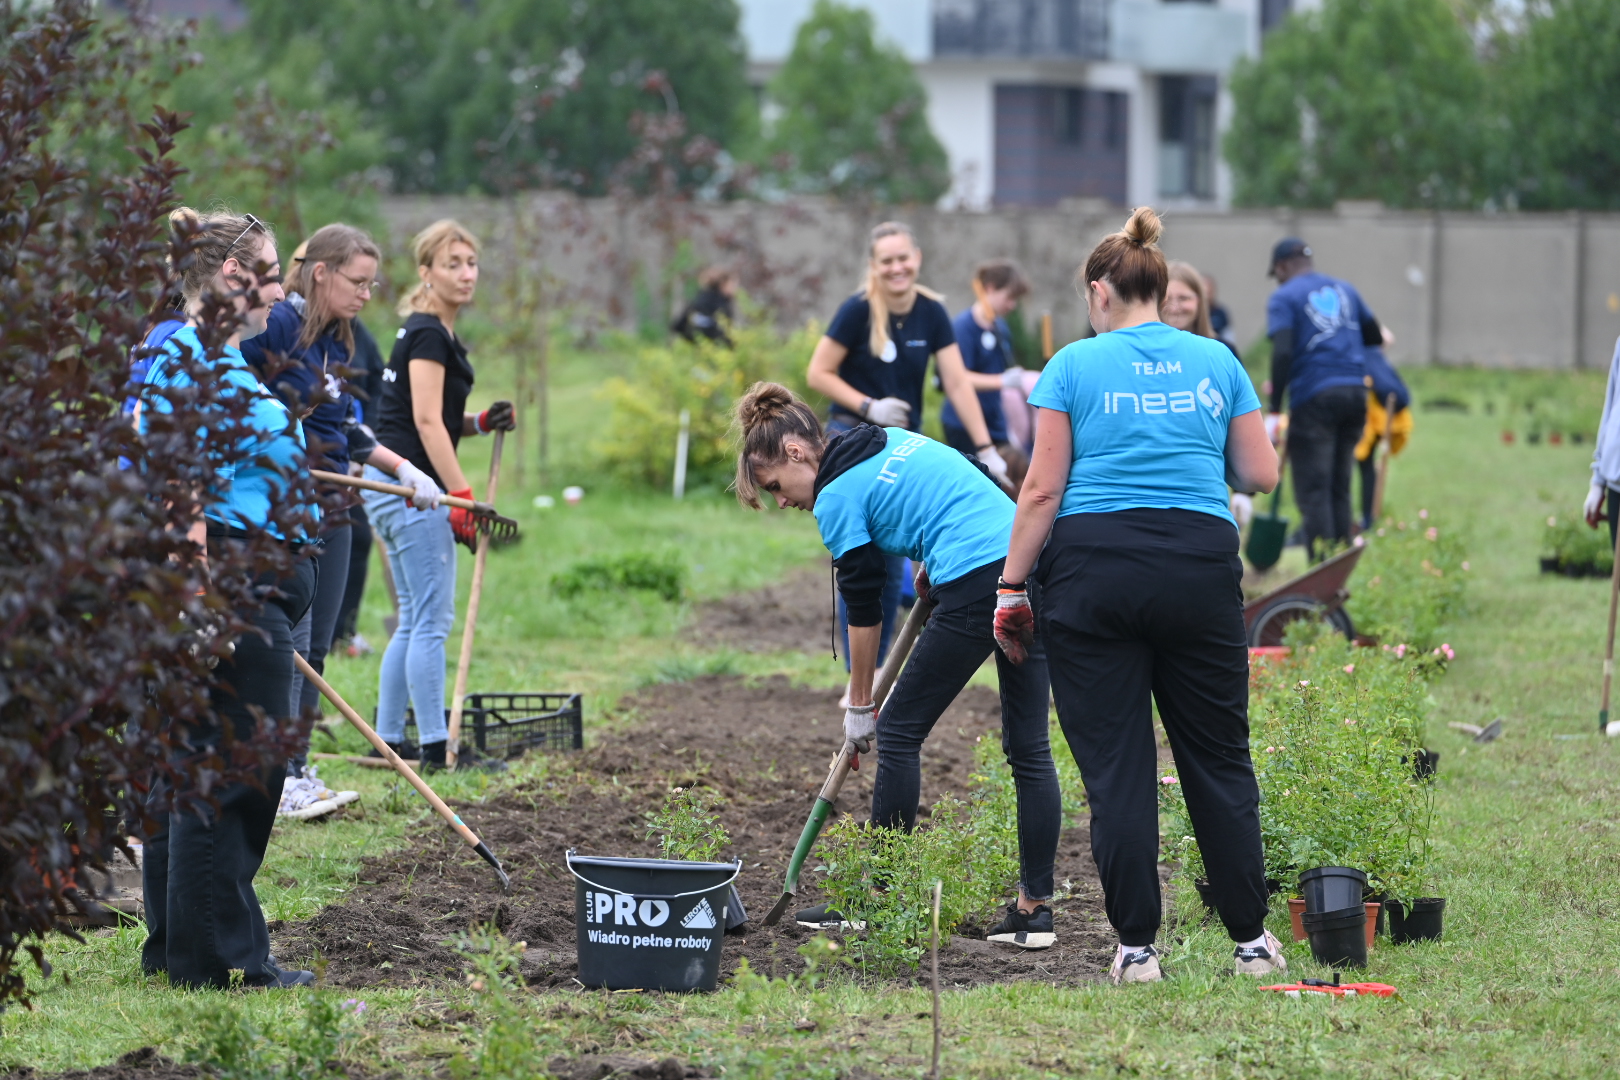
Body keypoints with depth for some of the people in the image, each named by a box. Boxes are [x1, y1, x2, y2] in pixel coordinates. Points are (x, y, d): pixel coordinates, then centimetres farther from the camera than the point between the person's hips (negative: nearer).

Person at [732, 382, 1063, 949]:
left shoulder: (837, 496, -1)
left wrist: (859, 706, 13)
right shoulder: (892, 440, 21)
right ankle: (1035, 908, 7)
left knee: (898, 732, 6)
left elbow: (864, 609, 4)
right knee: (1029, 749, 8)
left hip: (978, 584, -8)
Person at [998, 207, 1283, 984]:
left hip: (1093, 569, -2)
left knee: (1115, 766, 2)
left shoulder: (1074, 366, 1)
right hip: (1200, 564, 2)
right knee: (1218, 757, 11)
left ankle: (1137, 945, 1)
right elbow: (1261, 474, 9)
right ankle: (1251, 940, 13)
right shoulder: (1216, 362, 9)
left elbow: (1042, 490, -3)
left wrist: (1012, 587, 3)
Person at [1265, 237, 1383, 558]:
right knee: (1340, 489, 13)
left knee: (1313, 492, -4)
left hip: (1313, 398, -5)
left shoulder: (1284, 297, 0)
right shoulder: (1345, 290, 16)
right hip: (1355, 391, 5)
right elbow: (1375, 336, 22)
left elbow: (1282, 353, -12)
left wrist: (1275, 410, -13)